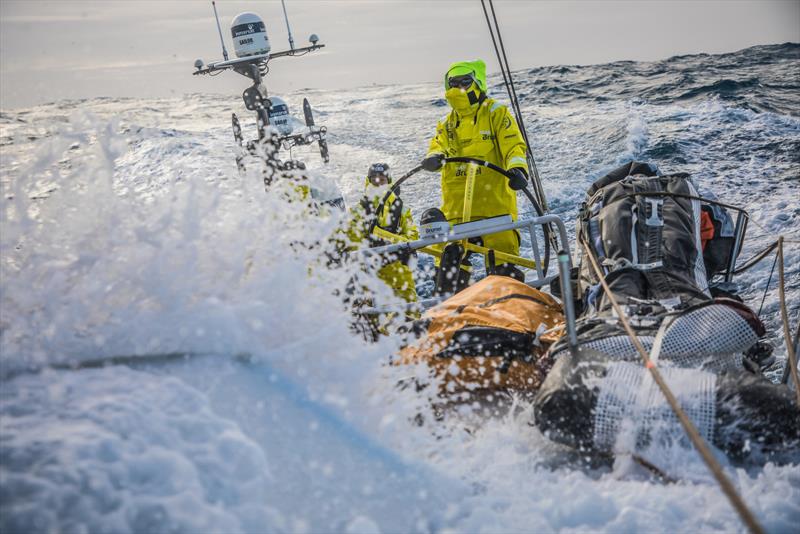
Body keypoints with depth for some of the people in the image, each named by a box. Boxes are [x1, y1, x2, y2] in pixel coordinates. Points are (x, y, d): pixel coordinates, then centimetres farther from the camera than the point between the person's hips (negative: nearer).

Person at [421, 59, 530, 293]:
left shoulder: (495, 112, 6)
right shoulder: (447, 123, 21)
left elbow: (513, 145, -4)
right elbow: (438, 146, 8)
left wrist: (517, 169, -24)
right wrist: (434, 157, -17)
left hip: (493, 196, -4)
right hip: (456, 201, 4)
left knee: (502, 253, -7)